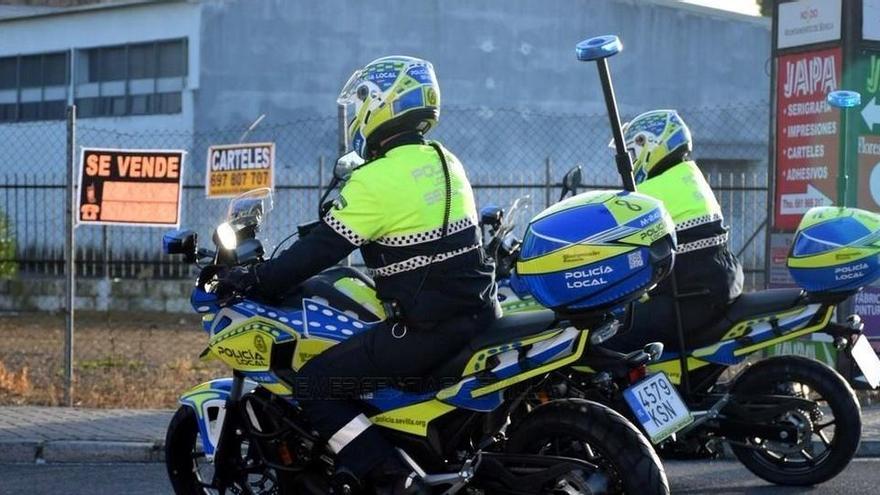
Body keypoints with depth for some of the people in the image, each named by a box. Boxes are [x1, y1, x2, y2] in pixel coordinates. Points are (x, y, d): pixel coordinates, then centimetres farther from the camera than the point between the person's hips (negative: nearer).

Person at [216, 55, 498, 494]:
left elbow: (322, 250, -13)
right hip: (477, 310, 9)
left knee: (315, 384, -4)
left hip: (425, 327, -9)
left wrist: (255, 281, -3)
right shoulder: (445, 161, 11)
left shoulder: (377, 180, -15)